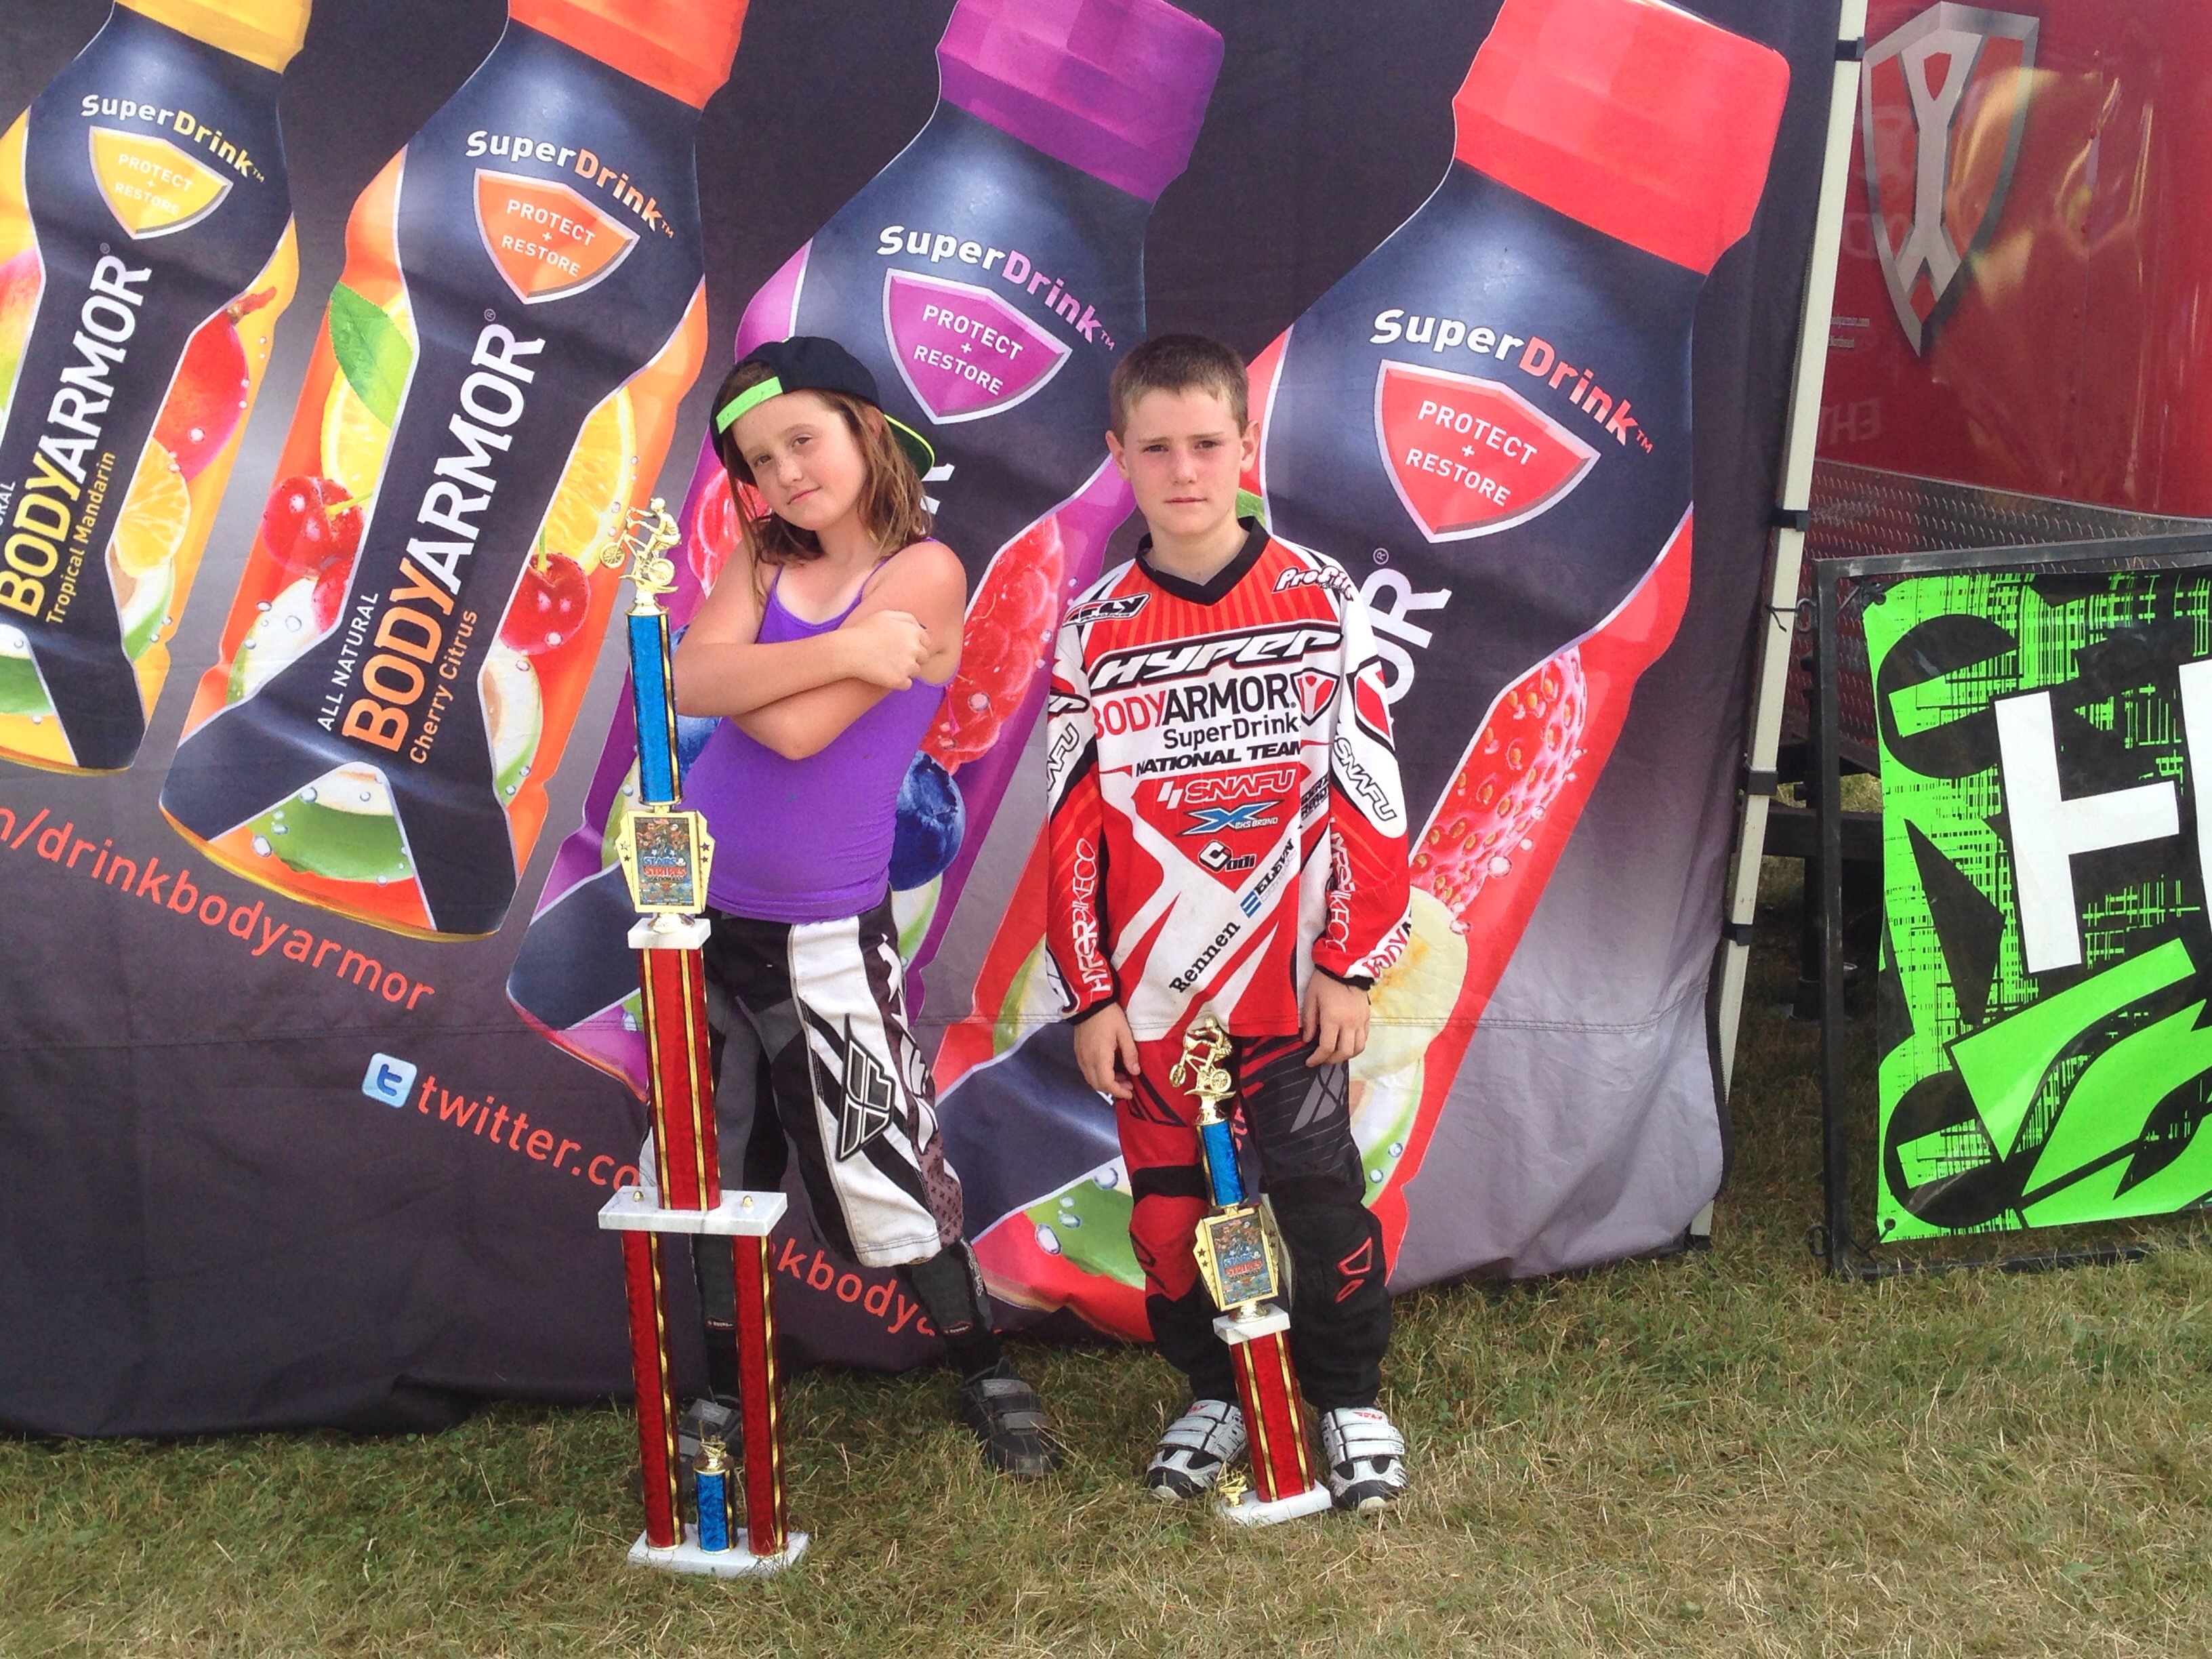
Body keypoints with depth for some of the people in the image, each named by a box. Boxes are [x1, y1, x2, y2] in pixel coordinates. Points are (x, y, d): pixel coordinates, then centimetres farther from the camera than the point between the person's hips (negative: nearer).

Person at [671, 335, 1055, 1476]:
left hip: (824, 932, -5)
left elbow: (798, 728, -20)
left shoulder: (924, 572, -11)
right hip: (699, 909, 6)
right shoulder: (765, 562, 6)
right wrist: (841, 649, -20)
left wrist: (742, 670, -4)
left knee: (885, 1169, -2)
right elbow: (694, 681, -13)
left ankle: (987, 1375, 19)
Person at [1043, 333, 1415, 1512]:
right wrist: (1088, 996, 1)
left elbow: (1368, 796, -1)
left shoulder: (1319, 601, -1)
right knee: (1168, 1211, 10)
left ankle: (1351, 1399, 23)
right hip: (1151, 998, 2)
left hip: (1293, 984, -2)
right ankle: (1213, 1393, 31)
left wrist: (1352, 963, -4)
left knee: (1318, 1197, 2)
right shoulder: (1094, 632, 2)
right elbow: (1074, 828, 3)